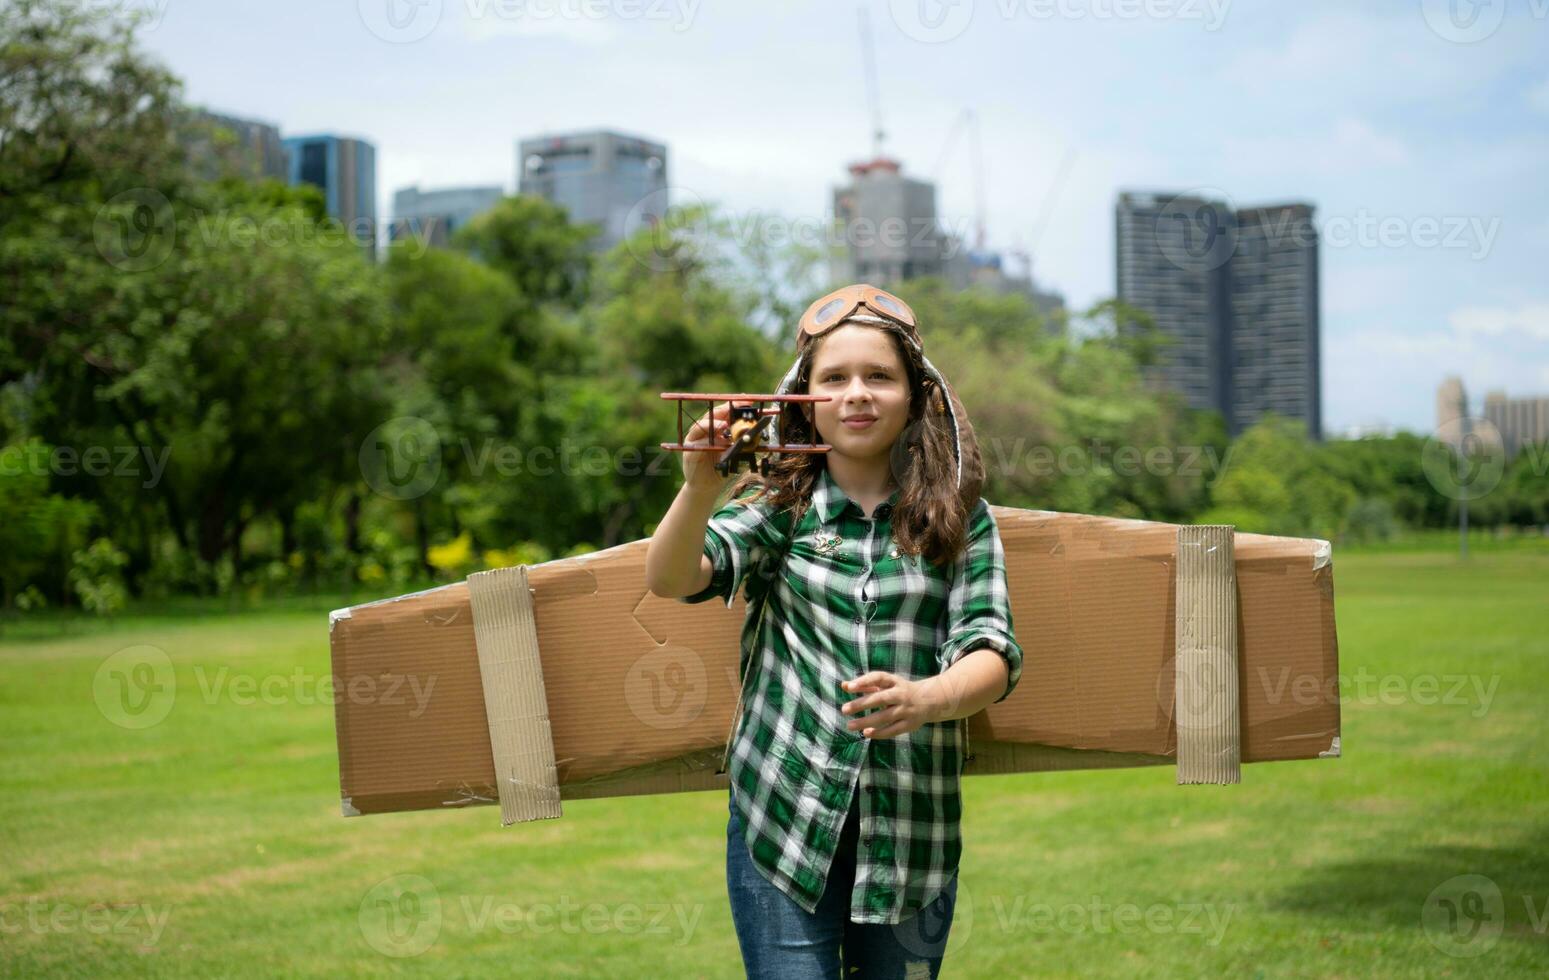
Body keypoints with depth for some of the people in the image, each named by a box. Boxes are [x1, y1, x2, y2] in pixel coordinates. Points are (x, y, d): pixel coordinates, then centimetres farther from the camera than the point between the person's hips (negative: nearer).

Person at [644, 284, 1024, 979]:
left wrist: (926, 698, -29)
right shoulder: (778, 506, 4)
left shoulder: (958, 518, 5)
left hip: (911, 834, 1)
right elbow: (670, 580, -11)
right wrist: (700, 489, -31)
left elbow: (992, 651, -7)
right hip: (783, 817, -1)